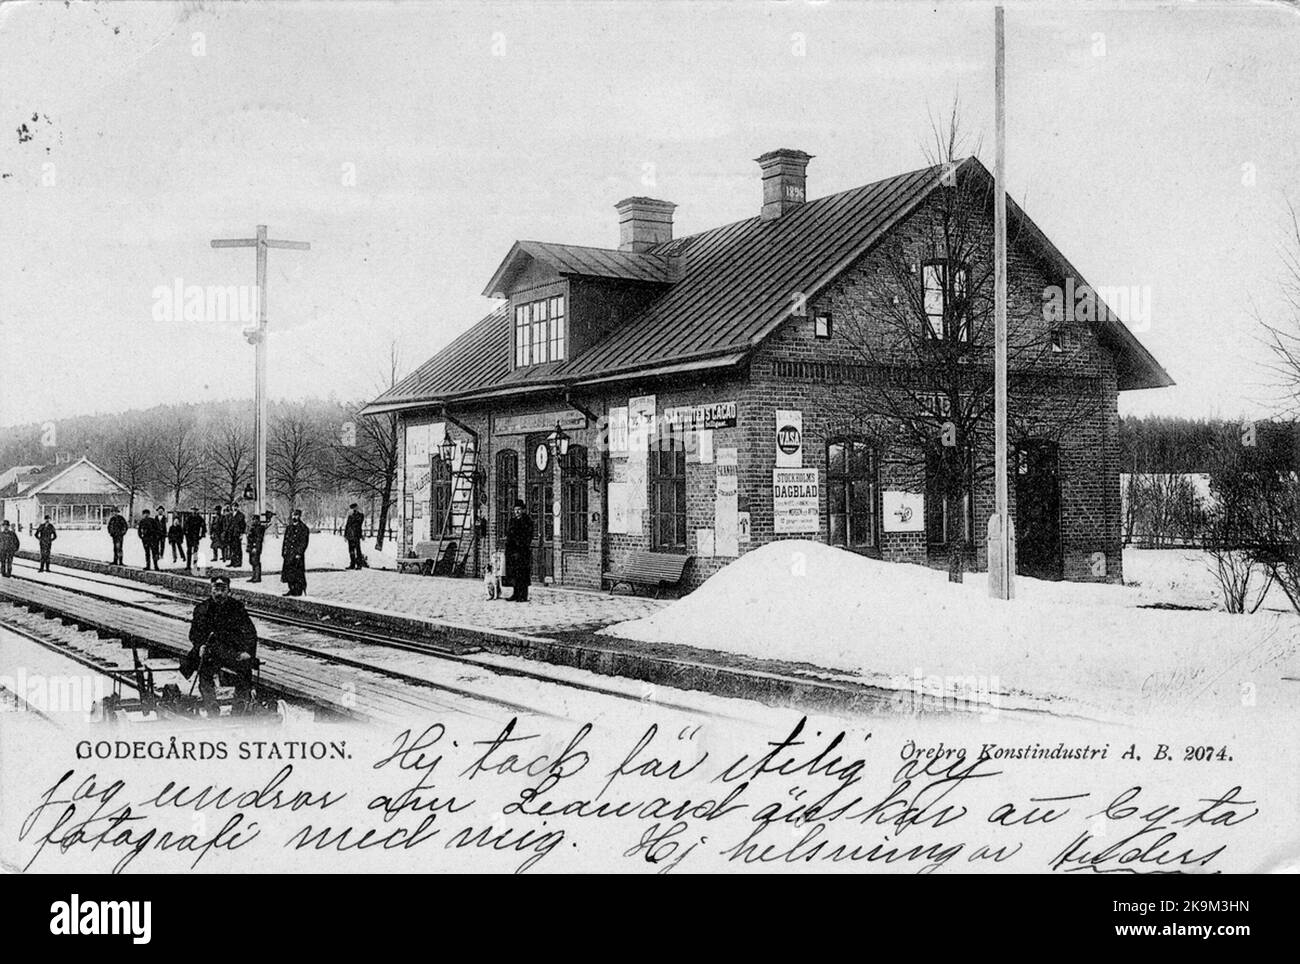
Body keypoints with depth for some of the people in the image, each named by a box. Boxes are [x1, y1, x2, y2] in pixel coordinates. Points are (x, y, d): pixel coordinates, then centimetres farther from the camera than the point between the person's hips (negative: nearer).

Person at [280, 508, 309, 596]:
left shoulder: (303, 528, -6)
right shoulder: (289, 527, 15)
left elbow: (304, 542, -11)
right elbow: (285, 540, 18)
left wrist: (299, 553, -17)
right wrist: (283, 551, 9)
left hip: (297, 553, -7)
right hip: (288, 554, 7)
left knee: (298, 572, -5)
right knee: (288, 571, 7)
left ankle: (299, 590, 0)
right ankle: (292, 590, 14)